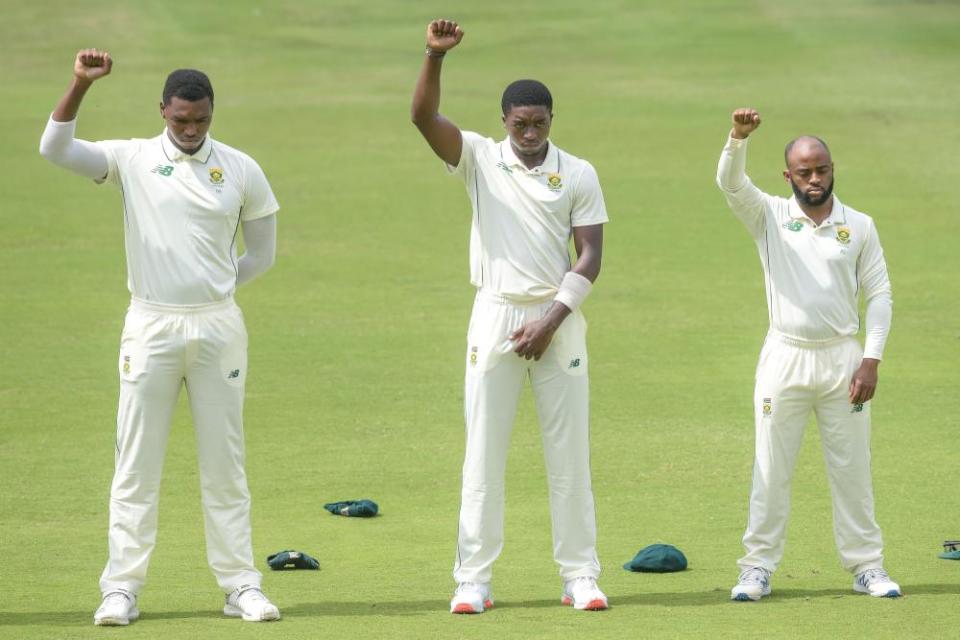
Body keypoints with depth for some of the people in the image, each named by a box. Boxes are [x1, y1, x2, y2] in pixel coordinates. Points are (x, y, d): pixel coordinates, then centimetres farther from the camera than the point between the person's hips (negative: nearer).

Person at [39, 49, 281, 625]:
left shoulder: (242, 170, 4)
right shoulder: (132, 160, -1)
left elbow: (261, 252, 13)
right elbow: (55, 149, -15)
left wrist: (211, 292, 6)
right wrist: (81, 85, -26)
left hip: (219, 328, 1)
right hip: (151, 326, -1)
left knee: (225, 463, 6)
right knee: (136, 463, -1)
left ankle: (242, 586, 9)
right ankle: (122, 588, 2)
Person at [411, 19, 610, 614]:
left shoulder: (579, 175, 1)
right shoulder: (480, 158, 0)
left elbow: (590, 257, -2)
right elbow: (424, 117, -15)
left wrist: (551, 321, -11)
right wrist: (435, 56, -30)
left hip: (558, 321, 1)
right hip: (495, 316, 0)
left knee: (570, 453, 3)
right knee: (484, 452, 0)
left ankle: (581, 576, 8)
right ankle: (474, 580, 2)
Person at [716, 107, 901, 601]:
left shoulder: (860, 226, 4)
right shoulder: (770, 217, 2)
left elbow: (878, 295, 4)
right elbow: (730, 183, -16)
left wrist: (871, 360, -6)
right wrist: (738, 138, -35)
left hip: (843, 359, 1)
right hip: (785, 357, -1)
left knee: (852, 468, 5)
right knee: (771, 471, 1)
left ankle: (866, 565, 12)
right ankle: (759, 566, 6)